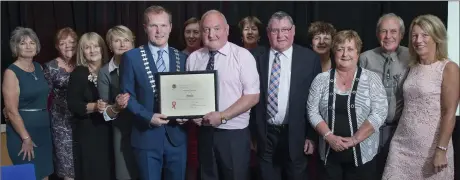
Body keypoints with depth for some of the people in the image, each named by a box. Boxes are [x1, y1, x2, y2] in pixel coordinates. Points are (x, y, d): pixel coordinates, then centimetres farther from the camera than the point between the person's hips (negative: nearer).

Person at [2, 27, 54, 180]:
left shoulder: (39, 68, 9)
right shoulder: (11, 72, -11)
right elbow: (11, 111, -15)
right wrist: (26, 138, -15)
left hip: (43, 130, 6)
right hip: (23, 133, -6)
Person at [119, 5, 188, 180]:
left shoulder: (182, 58, 6)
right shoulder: (131, 57, -3)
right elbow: (126, 95, -4)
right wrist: (148, 116, -17)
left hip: (177, 136, 3)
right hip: (147, 136, -3)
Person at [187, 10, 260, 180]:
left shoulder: (243, 56, -9)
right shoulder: (193, 58, 4)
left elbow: (252, 96, -11)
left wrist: (222, 116, -18)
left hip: (234, 133, -4)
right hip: (204, 131, 4)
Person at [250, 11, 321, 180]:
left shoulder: (309, 58, -4)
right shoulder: (257, 57, -1)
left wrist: (312, 135, -3)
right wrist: (251, 131, 0)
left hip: (295, 134, -1)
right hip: (265, 134, 1)